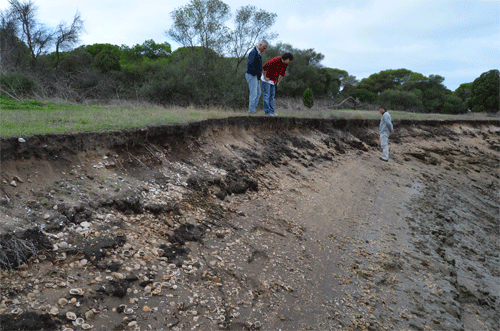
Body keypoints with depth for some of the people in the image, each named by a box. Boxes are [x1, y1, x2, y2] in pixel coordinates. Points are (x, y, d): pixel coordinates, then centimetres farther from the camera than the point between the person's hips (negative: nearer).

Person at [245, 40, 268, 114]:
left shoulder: (259, 53, 16)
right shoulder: (253, 52, -15)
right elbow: (250, 64, -26)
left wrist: (260, 73, 13)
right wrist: (255, 74, -20)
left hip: (256, 76, 10)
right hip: (252, 75, -10)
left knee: (258, 93, 11)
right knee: (253, 94, -9)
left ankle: (253, 110, 16)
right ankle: (251, 111, -3)